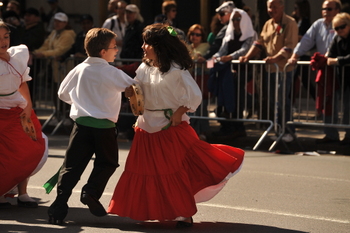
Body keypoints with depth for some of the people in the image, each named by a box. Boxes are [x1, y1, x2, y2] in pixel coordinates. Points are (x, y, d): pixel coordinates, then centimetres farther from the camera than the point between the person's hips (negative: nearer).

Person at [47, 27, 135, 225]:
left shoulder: (79, 70, 7)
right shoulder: (111, 73, -7)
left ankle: (60, 205, -9)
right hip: (105, 127, -3)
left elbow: (63, 93, 17)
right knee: (107, 163, 17)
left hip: (81, 123, 3)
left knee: (72, 166, 2)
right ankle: (92, 191, -4)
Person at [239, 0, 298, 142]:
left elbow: (289, 46, -17)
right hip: (270, 69, 8)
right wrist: (247, 56, 1)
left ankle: (287, 132, -4)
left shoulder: (290, 24, -7)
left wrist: (275, 58, -30)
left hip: (284, 68, -7)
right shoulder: (268, 24, 16)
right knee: (271, 102, 10)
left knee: (281, 102, -10)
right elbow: (259, 43, 16)